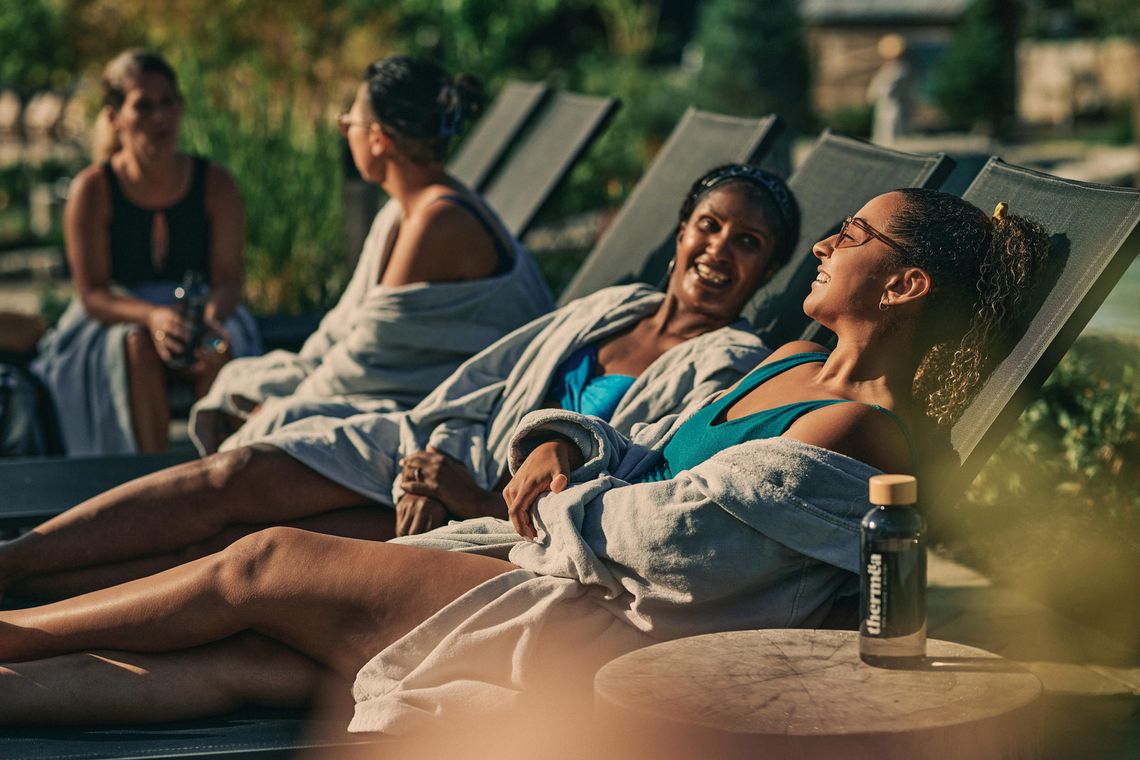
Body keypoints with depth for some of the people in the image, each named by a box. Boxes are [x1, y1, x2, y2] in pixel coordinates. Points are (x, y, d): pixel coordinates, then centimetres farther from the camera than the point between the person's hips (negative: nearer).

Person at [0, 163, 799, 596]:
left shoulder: (732, 368, -2)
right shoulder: (610, 307, 17)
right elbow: (477, 386, 13)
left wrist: (483, 504, -21)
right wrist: (430, 471, -8)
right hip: (451, 454, 6)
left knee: (248, 546, -21)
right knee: (239, 475, -17)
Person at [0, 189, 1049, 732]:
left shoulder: (859, 431, -15)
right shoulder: (792, 364, 17)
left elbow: (679, 536, -20)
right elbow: (641, 454, 22)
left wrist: (554, 513, -3)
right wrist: (558, 446, 0)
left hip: (602, 642, -8)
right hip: (555, 591, 8)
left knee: (267, 565, -4)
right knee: (248, 658, -2)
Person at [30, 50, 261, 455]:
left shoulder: (216, 186, -3)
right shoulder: (92, 190, -8)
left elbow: (228, 278, -8)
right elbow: (91, 293, -13)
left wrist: (212, 316, -34)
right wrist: (151, 316, -33)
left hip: (200, 314, 1)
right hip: (111, 322, -1)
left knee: (224, 348, -33)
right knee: (140, 345, -36)